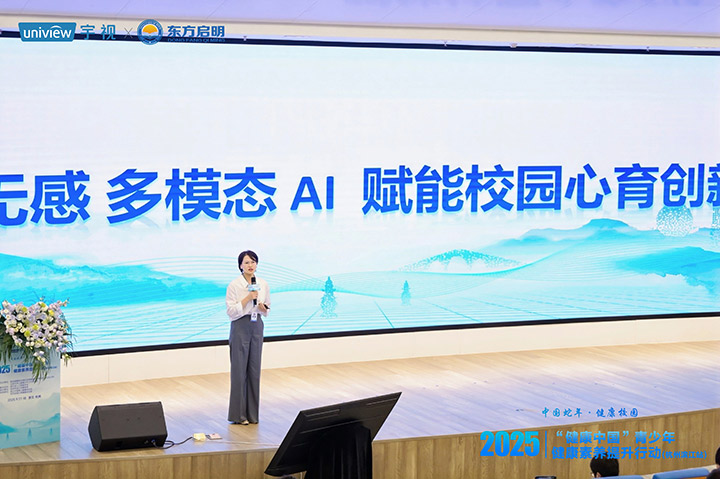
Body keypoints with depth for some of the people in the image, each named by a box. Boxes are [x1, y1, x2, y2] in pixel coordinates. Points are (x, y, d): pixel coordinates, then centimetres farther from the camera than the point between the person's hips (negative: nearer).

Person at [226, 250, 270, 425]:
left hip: (257, 326, 5)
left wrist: (263, 307, -7)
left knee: (254, 369, 6)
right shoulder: (234, 285, -9)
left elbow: (267, 309, 16)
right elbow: (231, 311, -13)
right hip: (240, 327, -5)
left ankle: (252, 412, 14)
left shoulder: (263, 284, 6)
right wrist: (248, 298, -20)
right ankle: (238, 414, 3)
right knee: (239, 369, -3)